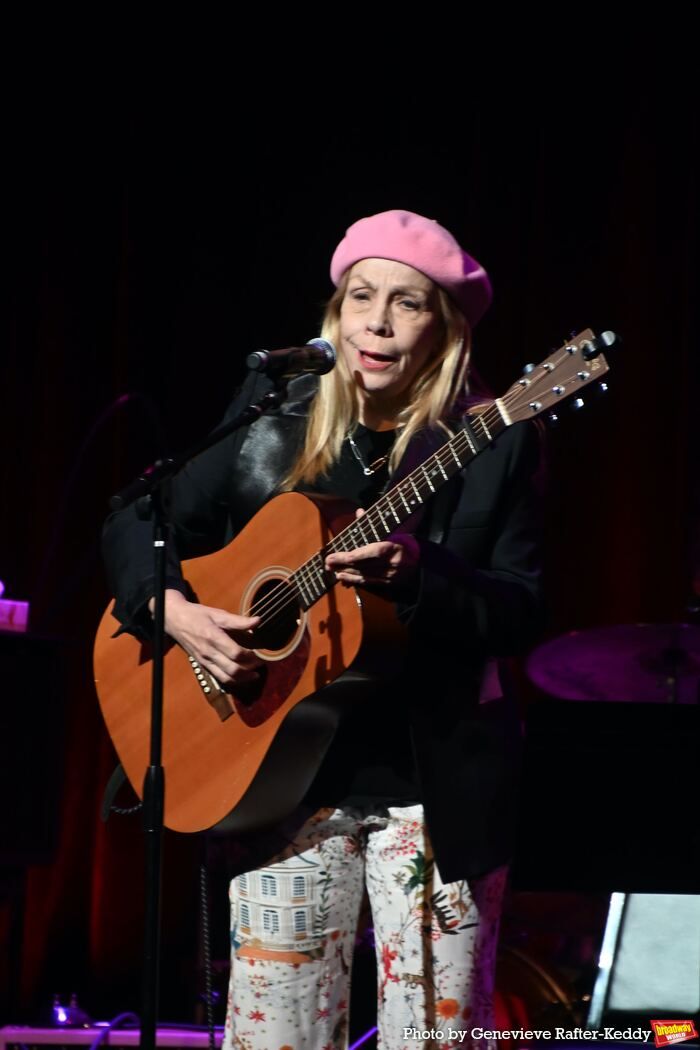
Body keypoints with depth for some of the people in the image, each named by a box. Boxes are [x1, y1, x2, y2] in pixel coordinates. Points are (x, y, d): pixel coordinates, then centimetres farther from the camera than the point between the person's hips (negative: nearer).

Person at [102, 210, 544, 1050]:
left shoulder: (494, 444, -4)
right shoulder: (273, 415, 2)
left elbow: (519, 616, -8)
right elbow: (137, 524, 6)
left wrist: (415, 576, -25)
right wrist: (174, 609, -13)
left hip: (439, 779, -2)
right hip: (287, 770, 2)